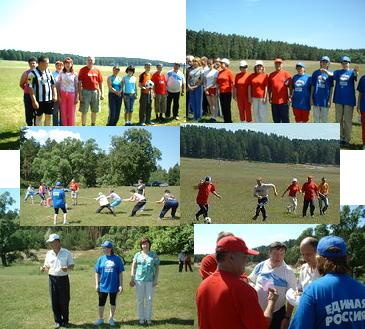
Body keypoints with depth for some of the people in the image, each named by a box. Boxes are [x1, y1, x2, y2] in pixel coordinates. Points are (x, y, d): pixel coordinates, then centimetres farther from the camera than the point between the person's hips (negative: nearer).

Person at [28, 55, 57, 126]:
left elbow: (53, 84, 14)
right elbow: (31, 88, -14)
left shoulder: (48, 71, 7)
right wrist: (34, 101, -17)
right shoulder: (33, 73, -12)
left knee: (49, 116, 11)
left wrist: (55, 95, 4)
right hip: (39, 100, -5)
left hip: (49, 99, 5)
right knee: (38, 117, 6)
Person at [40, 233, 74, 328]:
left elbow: (72, 266, 0)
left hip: (63, 279, -3)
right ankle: (58, 321, 16)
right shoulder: (49, 254, 6)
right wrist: (43, 269, -11)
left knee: (64, 301, 2)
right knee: (54, 301, 4)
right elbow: (47, 267, 12)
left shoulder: (66, 253, -3)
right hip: (52, 279, 3)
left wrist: (67, 268, -22)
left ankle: (65, 320, 17)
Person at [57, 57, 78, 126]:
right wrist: (59, 96, -2)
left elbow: (76, 86, 2)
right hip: (63, 94, 1)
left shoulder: (74, 74, 1)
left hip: (71, 94, -1)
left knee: (71, 112, 1)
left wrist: (77, 97, -2)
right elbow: (58, 85, 4)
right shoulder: (61, 73, 3)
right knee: (63, 112, 3)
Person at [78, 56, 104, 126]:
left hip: (95, 92, 4)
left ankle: (93, 125, 26)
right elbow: (79, 83, -4)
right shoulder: (83, 70, -1)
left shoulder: (97, 70, 9)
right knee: (84, 111, -2)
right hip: (86, 91, -4)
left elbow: (100, 83, 12)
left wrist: (102, 93, 5)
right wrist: (80, 94, -11)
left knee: (95, 111, 12)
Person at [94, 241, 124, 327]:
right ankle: (100, 319, 23)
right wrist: (97, 284, 1)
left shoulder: (117, 259, -6)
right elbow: (97, 273, 4)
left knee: (113, 302, 12)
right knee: (101, 303, 8)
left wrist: (121, 285, -4)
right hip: (103, 285, 1)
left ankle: (111, 319, 27)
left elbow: (120, 273, -3)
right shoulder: (101, 259, -1)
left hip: (113, 286, -1)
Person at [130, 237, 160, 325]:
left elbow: (157, 268, 6)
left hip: (150, 280, 0)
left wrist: (156, 280, -1)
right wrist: (132, 279, -2)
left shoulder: (154, 255, 5)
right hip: (139, 279, 0)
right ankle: (141, 318, 15)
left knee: (149, 299, 2)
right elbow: (133, 267, 5)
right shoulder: (137, 255, 5)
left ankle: (148, 318, 13)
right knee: (140, 300, 5)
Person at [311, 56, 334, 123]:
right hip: (316, 99, 2)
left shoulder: (330, 73, 0)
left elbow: (331, 88, 0)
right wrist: (311, 97, 4)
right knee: (316, 117, 8)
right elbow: (312, 86, 9)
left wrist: (330, 100, -5)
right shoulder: (316, 73, 6)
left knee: (324, 118, 4)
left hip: (325, 99, -2)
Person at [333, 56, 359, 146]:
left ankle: (347, 139, 12)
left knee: (347, 120, 3)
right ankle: (340, 138, 19)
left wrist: (355, 72, -49)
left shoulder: (351, 72, -1)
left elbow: (355, 77, -24)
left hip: (349, 100, -3)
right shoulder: (338, 72, 5)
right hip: (339, 100, 3)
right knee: (339, 119, 9)